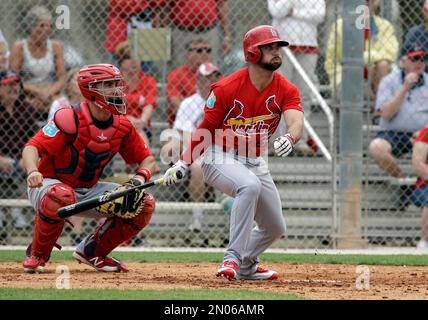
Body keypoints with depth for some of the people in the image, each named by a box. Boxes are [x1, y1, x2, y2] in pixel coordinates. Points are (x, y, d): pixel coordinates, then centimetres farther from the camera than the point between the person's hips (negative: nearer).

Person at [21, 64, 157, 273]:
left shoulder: (122, 126, -2)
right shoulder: (71, 118, -22)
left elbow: (147, 159, 9)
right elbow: (32, 147, -30)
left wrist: (138, 181, -14)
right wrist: (33, 172, -52)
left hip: (88, 192, 6)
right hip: (50, 184, -6)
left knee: (144, 204, -8)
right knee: (61, 196, -43)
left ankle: (91, 252, 7)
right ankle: (37, 255, -16)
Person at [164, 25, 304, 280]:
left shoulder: (286, 90, -7)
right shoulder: (227, 88, -16)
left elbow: (296, 121, -25)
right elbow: (206, 129, -8)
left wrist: (289, 139, -50)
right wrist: (183, 163, -16)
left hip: (256, 163, 6)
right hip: (221, 158, -6)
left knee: (275, 228, 12)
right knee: (250, 185, -38)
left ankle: (245, 266, 39)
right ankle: (233, 257, -34)